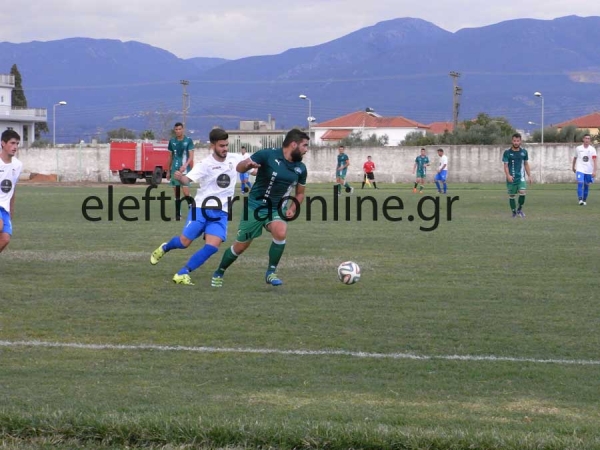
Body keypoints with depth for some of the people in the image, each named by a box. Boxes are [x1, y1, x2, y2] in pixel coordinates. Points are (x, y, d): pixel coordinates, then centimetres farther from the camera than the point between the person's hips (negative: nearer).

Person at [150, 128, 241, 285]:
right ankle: (164, 248, 37)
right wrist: (180, 178, -48)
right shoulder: (205, 164, -13)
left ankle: (182, 274, -7)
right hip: (201, 208, -3)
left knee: (213, 246, -15)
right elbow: (187, 179, -24)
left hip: (220, 213, 3)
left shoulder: (235, 159, 0)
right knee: (184, 242, 1)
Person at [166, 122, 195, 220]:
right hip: (174, 170, 4)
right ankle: (178, 214, 11)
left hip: (185, 170, -4)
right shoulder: (172, 141, 9)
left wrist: (185, 165, -24)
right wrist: (168, 171, 18)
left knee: (186, 193, -13)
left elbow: (191, 157, -7)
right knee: (176, 193, 6)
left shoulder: (188, 141, -3)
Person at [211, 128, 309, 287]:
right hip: (255, 205, -3)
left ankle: (271, 272, -13)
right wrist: (247, 165, -34)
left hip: (277, 208, 3)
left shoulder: (300, 168, -1)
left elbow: (300, 193, 15)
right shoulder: (268, 155, -16)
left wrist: (293, 208, -4)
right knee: (240, 246, 5)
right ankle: (219, 274, 33)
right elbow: (239, 168, -10)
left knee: (281, 232, -30)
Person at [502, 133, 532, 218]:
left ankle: (520, 209, 3)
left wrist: (529, 176, 10)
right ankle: (514, 213, 17)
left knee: (523, 192, -18)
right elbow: (506, 165, -3)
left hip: (521, 177, 1)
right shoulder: (507, 152, -2)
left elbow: (526, 164, 14)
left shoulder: (524, 152, 7)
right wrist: (508, 175, -18)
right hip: (511, 178, -1)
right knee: (511, 195, 3)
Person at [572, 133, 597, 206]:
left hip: (589, 171, 1)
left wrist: (594, 171, -18)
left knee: (586, 186, 8)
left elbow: (594, 161, -9)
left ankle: (584, 200, 22)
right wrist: (573, 167, 25)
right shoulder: (578, 149, 2)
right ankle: (580, 200, -20)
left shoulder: (592, 149, -2)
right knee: (580, 183, -18)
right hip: (580, 170, -1)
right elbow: (575, 158, 17)